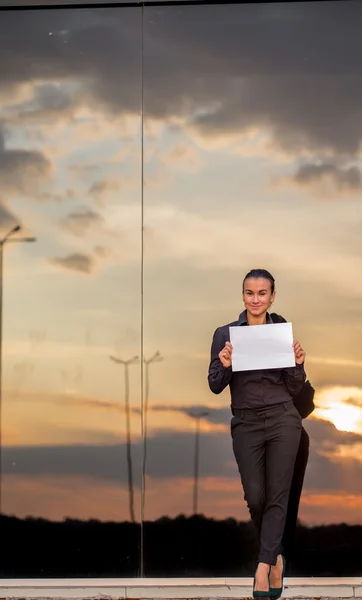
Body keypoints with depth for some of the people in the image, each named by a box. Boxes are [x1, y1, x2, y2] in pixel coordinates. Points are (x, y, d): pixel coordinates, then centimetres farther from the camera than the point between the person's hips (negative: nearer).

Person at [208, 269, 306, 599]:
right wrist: (224, 365, -18)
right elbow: (215, 386, 1)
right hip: (246, 423, 0)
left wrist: (298, 364, -10)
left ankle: (263, 567, -6)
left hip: (282, 420, 0)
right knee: (255, 497, 2)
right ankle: (275, 556, 26)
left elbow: (294, 389, 8)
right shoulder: (225, 333, 2)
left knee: (277, 496, -5)